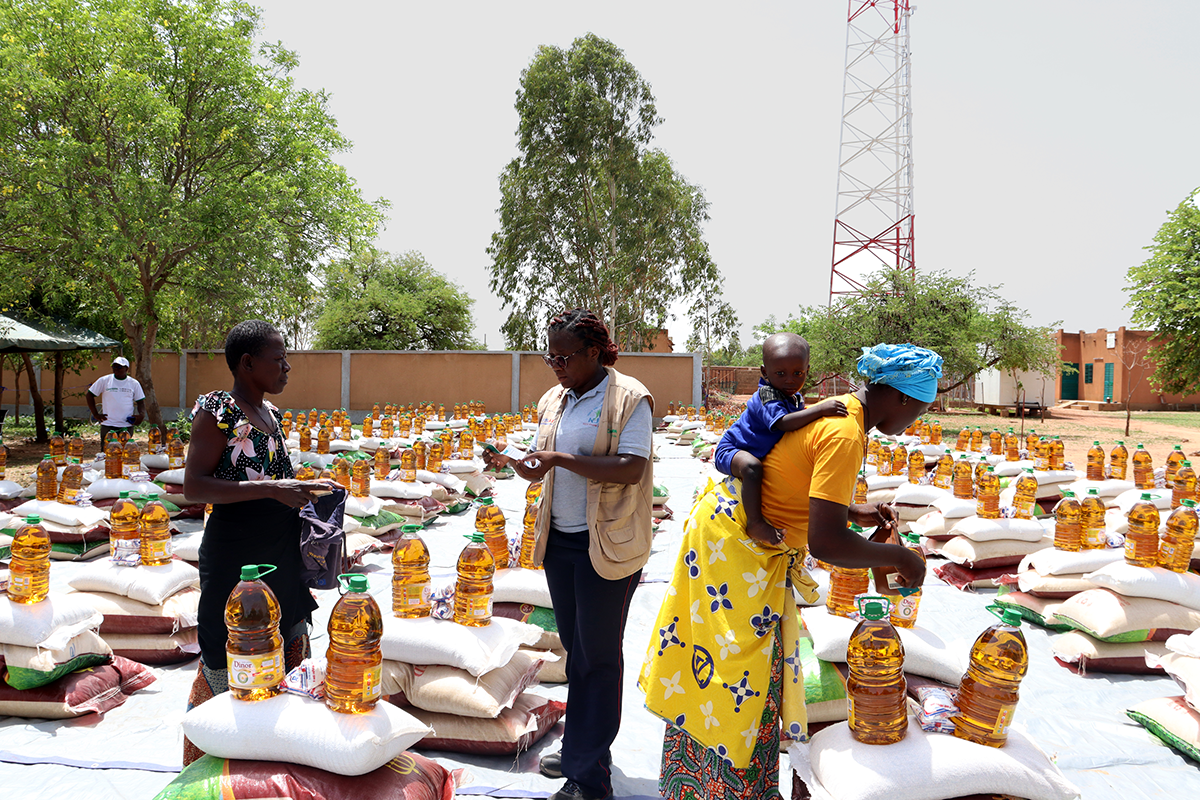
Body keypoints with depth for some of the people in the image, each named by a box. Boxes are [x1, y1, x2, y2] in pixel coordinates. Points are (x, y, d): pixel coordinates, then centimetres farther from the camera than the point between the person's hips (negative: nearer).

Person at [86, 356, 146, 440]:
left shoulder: (134, 383, 8)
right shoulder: (103, 381, 5)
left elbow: (140, 401, 11)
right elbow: (89, 395, 10)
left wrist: (142, 415, -9)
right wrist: (95, 414, 1)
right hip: (108, 426, -1)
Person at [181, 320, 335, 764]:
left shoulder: (270, 412, 12)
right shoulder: (216, 410, -13)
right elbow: (194, 485, -20)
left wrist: (304, 487, 7)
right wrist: (270, 488, -26)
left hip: (280, 552, 8)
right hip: (234, 553, -8)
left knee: (285, 652, 14)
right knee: (227, 663, 1)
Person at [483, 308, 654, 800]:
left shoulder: (628, 398, -12)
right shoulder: (553, 401, 10)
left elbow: (631, 470, -22)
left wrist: (560, 459, -24)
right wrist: (530, 467, -5)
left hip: (607, 543, -7)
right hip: (560, 539, 7)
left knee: (598, 654, 1)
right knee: (574, 647, 16)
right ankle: (581, 750, 31)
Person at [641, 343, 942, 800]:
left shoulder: (839, 410, 5)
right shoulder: (846, 436, -25)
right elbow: (824, 542, -30)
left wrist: (853, 512, 11)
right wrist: (898, 557, -16)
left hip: (723, 526, 10)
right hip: (735, 545, -10)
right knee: (743, 674, 4)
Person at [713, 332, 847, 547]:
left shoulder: (796, 399, 1)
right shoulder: (767, 395, -28)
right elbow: (782, 423, -45)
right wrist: (819, 409, -49)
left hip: (762, 455, 10)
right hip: (731, 450, -10)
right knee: (752, 467, -39)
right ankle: (755, 523, -32)